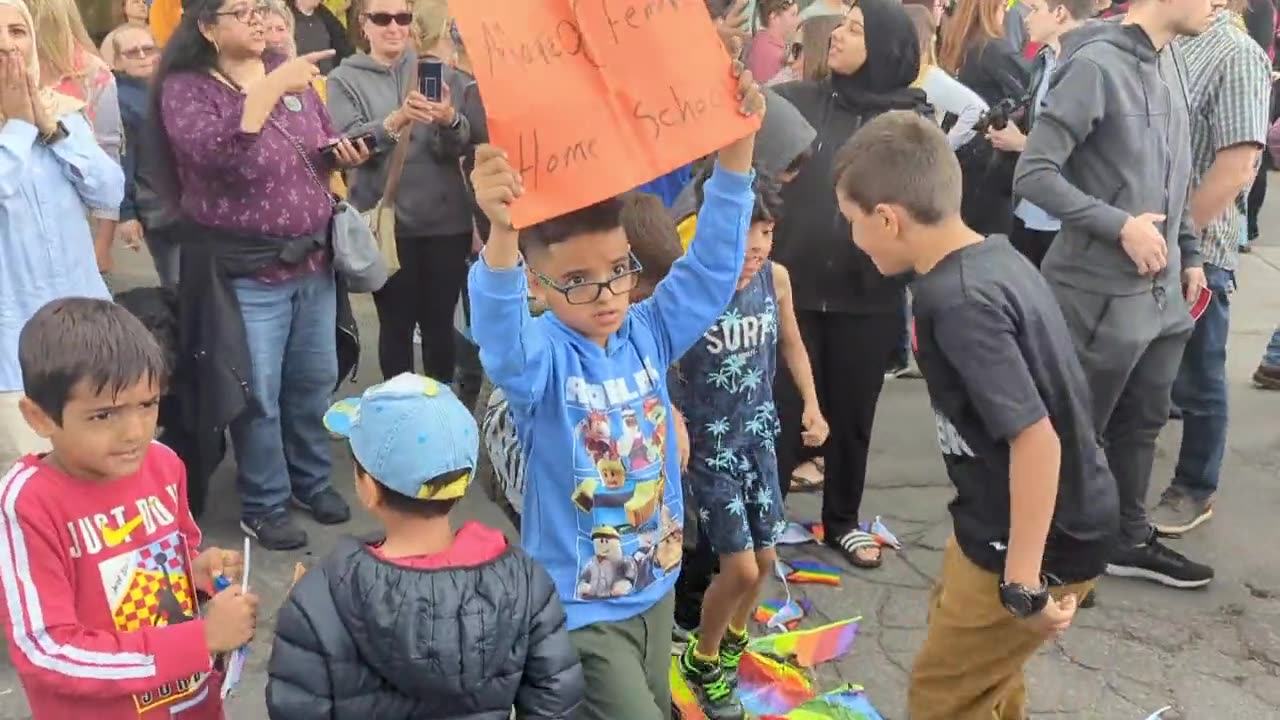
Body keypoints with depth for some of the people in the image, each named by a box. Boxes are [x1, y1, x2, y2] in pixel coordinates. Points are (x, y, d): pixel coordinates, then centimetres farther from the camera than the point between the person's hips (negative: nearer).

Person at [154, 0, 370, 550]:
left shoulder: (291, 75, 6)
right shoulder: (184, 88, -9)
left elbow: (322, 149, 18)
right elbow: (217, 156, -28)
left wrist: (343, 154, -5)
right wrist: (270, 90, -31)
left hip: (313, 259, 5)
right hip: (244, 270, -5)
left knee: (315, 382, 17)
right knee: (259, 395, 4)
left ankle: (311, 480, 37)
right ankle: (263, 505, 22)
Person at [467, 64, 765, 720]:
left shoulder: (649, 332, -5)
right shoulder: (540, 356, -20)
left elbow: (712, 267, -9)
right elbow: (500, 335, -42)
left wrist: (737, 147, -20)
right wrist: (501, 234, -61)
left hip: (655, 586, 6)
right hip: (578, 609, -6)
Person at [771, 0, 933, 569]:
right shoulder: (796, 102, 0)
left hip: (868, 298, 1)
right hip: (793, 288, -1)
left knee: (851, 413, 14)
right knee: (784, 411, 6)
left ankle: (842, 520, 35)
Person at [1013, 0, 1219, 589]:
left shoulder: (1173, 61, 8)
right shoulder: (1096, 65, -18)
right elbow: (1033, 174, -21)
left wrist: (1188, 253, 14)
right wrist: (1121, 227, -20)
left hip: (1163, 289, 8)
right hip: (1103, 294, -8)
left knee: (1141, 424, 20)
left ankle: (1130, 540, 37)